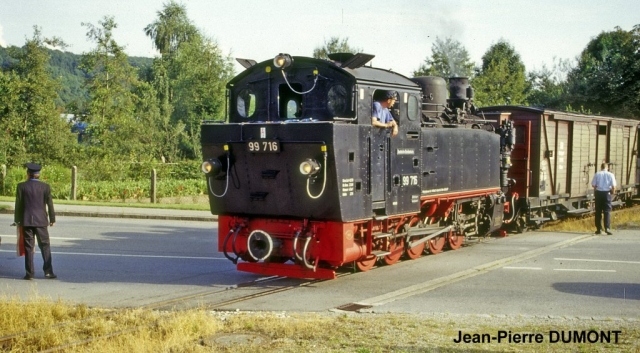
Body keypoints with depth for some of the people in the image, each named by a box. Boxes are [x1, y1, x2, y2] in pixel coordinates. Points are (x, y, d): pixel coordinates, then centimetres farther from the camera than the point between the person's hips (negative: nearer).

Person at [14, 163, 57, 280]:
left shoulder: (22, 186, -3)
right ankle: (48, 271, 3)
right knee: (45, 246, 8)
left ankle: (29, 273, 3)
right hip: (41, 221, 0)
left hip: (26, 221, 0)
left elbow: (18, 204, -1)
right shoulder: (45, 187, -1)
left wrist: (17, 220, 7)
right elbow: (50, 204, 2)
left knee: (28, 247, 4)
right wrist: (52, 219, 11)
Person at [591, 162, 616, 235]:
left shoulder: (597, 174, 0)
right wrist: (612, 192, 13)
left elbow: (593, 185, -3)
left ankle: (599, 229, 9)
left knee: (598, 211, 7)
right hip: (607, 193, -1)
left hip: (598, 193, 1)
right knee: (607, 211, 2)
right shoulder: (610, 175, -1)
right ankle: (607, 228, -11)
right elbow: (613, 186, -5)